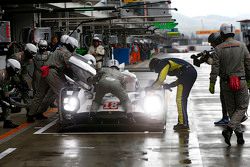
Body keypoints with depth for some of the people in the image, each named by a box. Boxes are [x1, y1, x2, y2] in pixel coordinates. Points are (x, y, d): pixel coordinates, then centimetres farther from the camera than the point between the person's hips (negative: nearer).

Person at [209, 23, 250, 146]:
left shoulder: (219, 49, -4)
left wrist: (212, 84, -6)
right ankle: (229, 129, -12)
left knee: (231, 109, 14)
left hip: (226, 83, 1)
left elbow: (215, 68, -9)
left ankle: (239, 135, 16)